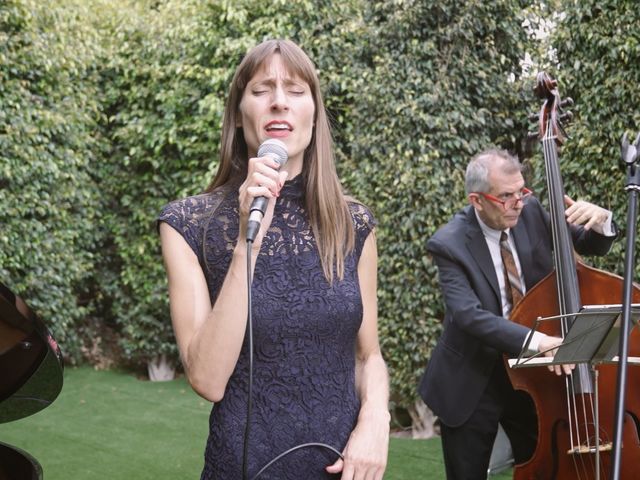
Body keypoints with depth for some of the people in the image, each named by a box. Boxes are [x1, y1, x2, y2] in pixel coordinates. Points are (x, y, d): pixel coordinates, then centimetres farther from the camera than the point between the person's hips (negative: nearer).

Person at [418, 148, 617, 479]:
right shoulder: (449, 243, -19)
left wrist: (600, 221, -18)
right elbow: (468, 315, -30)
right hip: (473, 383, -4)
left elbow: (590, 246, 6)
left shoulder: (529, 212, -5)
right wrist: (537, 340, -43)